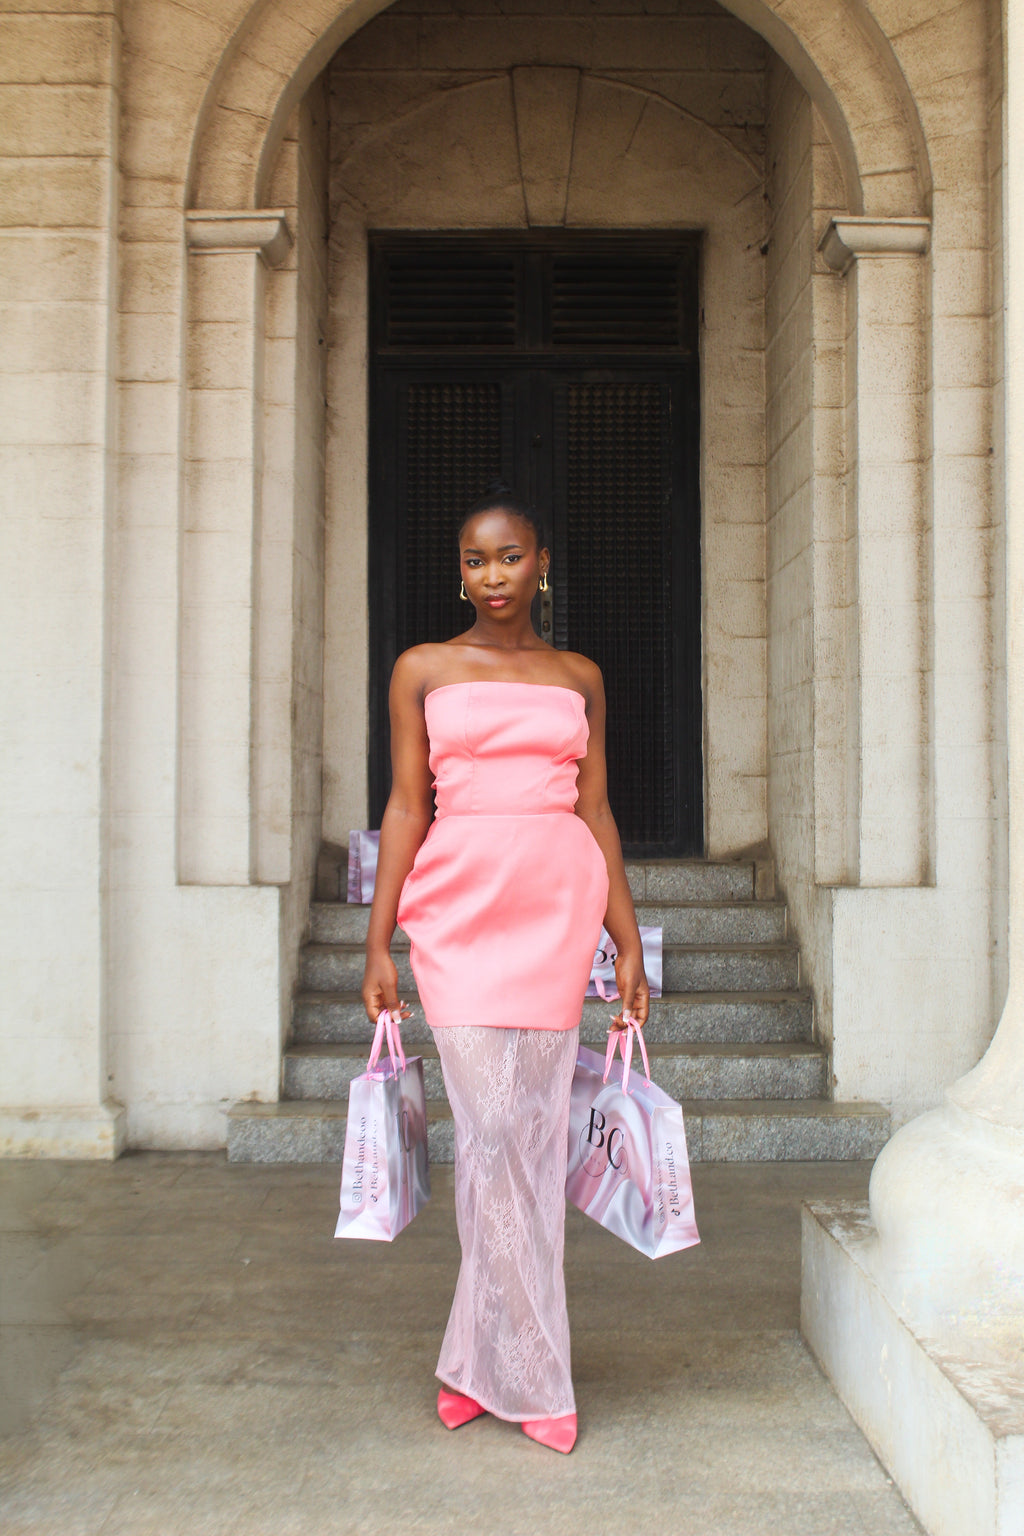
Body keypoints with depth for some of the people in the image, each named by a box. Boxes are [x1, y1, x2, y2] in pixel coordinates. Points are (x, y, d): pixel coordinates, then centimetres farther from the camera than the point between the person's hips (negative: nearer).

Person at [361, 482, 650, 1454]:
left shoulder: (579, 678, 12)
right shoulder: (422, 671, 7)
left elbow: (597, 813, 12)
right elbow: (406, 809, 5)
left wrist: (628, 943, 9)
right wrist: (378, 946, 0)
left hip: (558, 907, 2)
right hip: (459, 907, -2)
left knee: (535, 1136, 3)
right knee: (492, 1135, -7)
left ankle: (482, 1360, 18)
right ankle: (531, 1375, 9)